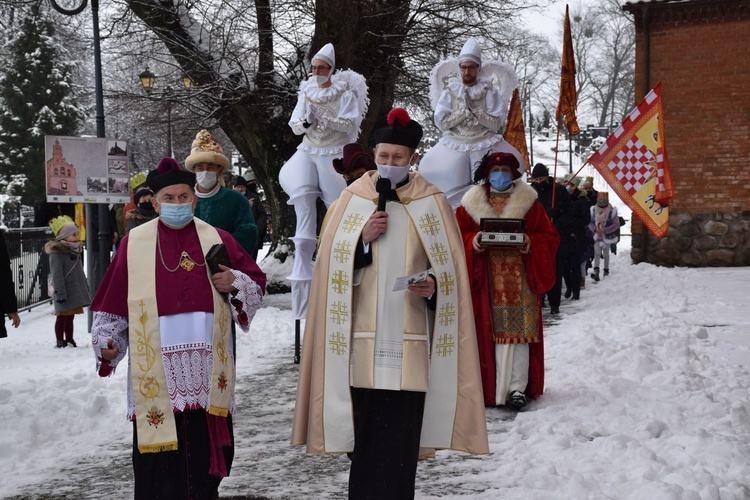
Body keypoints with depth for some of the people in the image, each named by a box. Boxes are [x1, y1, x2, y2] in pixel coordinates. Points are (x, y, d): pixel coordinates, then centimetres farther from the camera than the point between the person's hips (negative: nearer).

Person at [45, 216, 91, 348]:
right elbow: (57, 275, -19)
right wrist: (60, 293, -23)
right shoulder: (57, 253, -15)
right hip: (65, 293, -8)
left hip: (75, 291, 8)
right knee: (62, 317, 0)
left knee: (70, 317, 14)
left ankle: (69, 340, 21)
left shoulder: (76, 250, 13)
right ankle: (60, 341, 6)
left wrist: (85, 288, 18)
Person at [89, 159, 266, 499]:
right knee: (160, 470, -1)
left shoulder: (218, 240, 9)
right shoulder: (134, 243, 5)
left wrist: (234, 283, -6)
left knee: (204, 453, 5)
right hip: (156, 374, -1)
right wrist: (106, 343, -4)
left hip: (207, 374, 1)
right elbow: (112, 305, 8)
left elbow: (257, 284, 14)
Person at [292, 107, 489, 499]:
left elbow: (450, 268, 7)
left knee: (401, 435, -3)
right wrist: (363, 238, -10)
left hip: (409, 342, -1)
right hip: (362, 342, 1)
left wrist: (433, 285, -13)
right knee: (364, 433, 2)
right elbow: (333, 266, 6)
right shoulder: (351, 200, 8)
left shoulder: (433, 204, 6)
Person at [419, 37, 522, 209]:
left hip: (484, 146, -1)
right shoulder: (450, 91, 4)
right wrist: (464, 110, -11)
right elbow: (441, 123, -3)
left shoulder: (488, 92, 2)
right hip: (454, 146, 1)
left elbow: (496, 124, -5)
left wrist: (475, 109, -14)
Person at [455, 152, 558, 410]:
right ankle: (487, 386, 8)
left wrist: (530, 243, -13)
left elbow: (549, 236, 6)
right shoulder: (472, 203, 10)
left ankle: (518, 387, 3)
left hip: (520, 278, -1)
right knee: (486, 332, 0)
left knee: (518, 330, -3)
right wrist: (472, 242, -13)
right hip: (486, 278, 1)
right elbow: (458, 234, 7)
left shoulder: (528, 202, 9)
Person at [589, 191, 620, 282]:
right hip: (597, 236, 1)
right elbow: (590, 222, 7)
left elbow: (616, 224, -8)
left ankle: (606, 270, 32)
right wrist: (595, 229, -14)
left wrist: (605, 230, -17)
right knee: (597, 252, -13)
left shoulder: (612, 211, -10)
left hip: (607, 236, -1)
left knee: (606, 253, 12)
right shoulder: (593, 210, 0)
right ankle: (596, 271, -23)